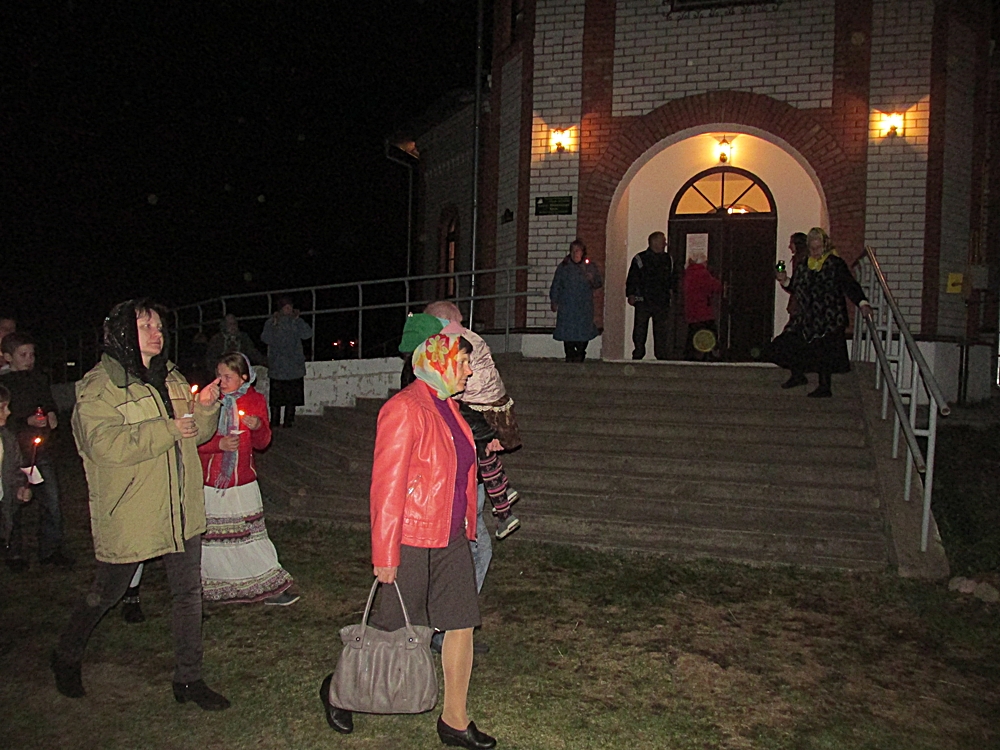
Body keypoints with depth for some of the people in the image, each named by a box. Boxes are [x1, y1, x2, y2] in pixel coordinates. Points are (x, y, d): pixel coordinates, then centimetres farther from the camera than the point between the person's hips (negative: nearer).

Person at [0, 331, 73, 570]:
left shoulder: (40, 379, 12)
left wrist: (52, 417, 4)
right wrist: (26, 421, -19)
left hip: (41, 451, 4)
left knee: (52, 502, 2)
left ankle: (51, 550, 14)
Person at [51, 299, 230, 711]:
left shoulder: (170, 378, 10)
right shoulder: (98, 387, -11)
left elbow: (196, 433, 16)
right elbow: (105, 444, -25)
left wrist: (205, 408, -6)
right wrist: (169, 429, -25)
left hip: (181, 510, 6)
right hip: (129, 517, -6)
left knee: (188, 591, 9)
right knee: (106, 594, 12)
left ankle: (188, 678, 23)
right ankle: (66, 658, 39)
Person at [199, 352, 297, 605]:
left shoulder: (256, 401, 3)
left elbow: (262, 443, 7)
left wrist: (258, 426, -15)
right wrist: (219, 444, -20)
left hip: (242, 483, 1)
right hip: (209, 484, -1)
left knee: (251, 535, 1)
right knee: (208, 536, 6)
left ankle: (270, 588, 9)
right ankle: (207, 586, 24)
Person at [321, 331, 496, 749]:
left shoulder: (447, 407, 11)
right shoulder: (404, 409, -17)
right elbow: (387, 485, -19)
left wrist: (466, 529, 17)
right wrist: (385, 553, -18)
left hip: (450, 539, 8)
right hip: (411, 541, -8)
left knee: (461, 624, 8)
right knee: (392, 630, 7)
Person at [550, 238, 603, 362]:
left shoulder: (591, 267, 8)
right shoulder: (563, 267, 8)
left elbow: (600, 282, 11)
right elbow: (556, 285, 9)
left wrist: (592, 279, -11)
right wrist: (554, 301, 5)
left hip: (584, 307, 0)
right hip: (566, 307, 0)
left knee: (583, 332, -4)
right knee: (568, 333, -2)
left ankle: (580, 355, 13)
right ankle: (570, 356, 11)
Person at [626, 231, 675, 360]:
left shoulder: (668, 260, 13)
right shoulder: (640, 259, 1)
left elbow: (672, 278, 20)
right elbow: (631, 279, 0)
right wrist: (631, 294, -10)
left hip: (662, 302, 3)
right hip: (643, 301, -3)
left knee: (662, 331, 2)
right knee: (640, 331, 0)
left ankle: (662, 356, 8)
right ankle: (637, 355, 7)